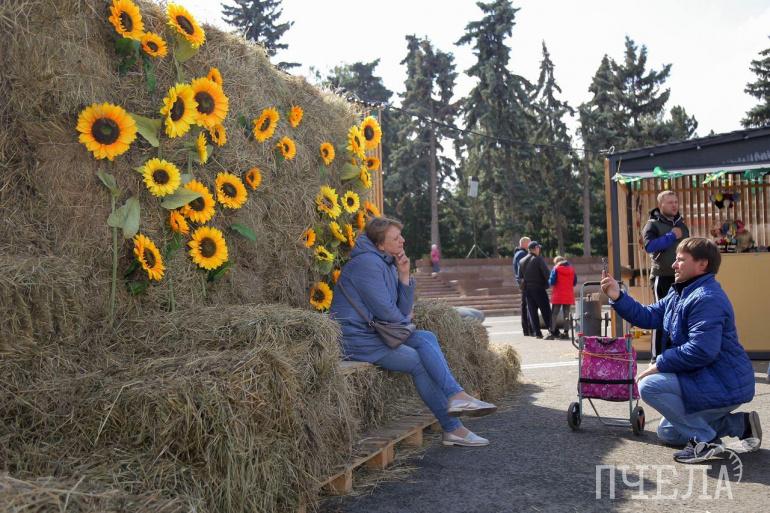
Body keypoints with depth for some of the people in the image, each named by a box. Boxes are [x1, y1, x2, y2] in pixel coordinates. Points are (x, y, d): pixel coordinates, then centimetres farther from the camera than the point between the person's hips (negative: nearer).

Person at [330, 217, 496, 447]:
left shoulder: (388, 264, 14)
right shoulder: (368, 263, -16)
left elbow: (403, 312, 9)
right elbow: (385, 311, -19)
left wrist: (404, 275, -1)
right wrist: (405, 320, 2)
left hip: (374, 332, 9)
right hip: (357, 339, -9)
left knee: (426, 338, -5)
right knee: (420, 362, -12)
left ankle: (456, 397, -14)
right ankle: (452, 427, -9)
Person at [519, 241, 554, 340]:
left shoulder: (522, 261, 8)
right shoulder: (538, 259, -10)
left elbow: (520, 276, 10)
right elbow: (546, 273, -15)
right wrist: (547, 284, -2)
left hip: (527, 289, 5)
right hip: (539, 288, -5)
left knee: (532, 311, 9)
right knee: (546, 311, -2)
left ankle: (537, 333, 5)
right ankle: (551, 331, -12)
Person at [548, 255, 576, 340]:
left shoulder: (556, 269, -6)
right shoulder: (571, 269, 7)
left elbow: (551, 282, -11)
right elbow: (575, 282, 10)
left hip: (558, 296, -4)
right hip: (569, 296, 4)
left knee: (554, 314, 2)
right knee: (566, 314, 8)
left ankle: (553, 332, -3)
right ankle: (566, 332, 4)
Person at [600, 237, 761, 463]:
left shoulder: (707, 299, -25)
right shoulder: (679, 294, 9)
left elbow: (701, 350, -32)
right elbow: (648, 316, 9)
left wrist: (660, 364, -22)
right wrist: (618, 297, -3)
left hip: (724, 386, -11)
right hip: (708, 379, 11)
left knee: (649, 385, -20)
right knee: (667, 433, 20)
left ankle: (703, 439, -11)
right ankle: (740, 424, 18)